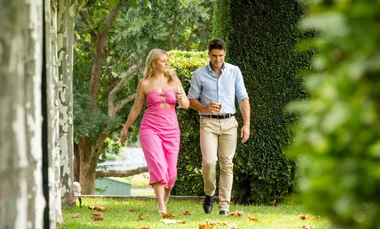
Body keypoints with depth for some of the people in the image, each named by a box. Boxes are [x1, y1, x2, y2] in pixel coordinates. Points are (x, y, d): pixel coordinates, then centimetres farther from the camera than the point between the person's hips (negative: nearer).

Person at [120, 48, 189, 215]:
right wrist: (125, 128, 17)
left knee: (170, 171, 4)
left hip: (171, 129, 2)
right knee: (158, 166, -20)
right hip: (150, 128, -2)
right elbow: (136, 108, 12)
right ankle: (161, 206, -24)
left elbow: (186, 105, 3)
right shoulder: (144, 84, 1)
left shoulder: (173, 80, 6)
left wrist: (181, 97, -19)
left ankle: (165, 196, 35)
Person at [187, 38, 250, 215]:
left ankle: (224, 206, 3)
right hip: (208, 123, -1)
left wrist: (246, 124, -3)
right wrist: (206, 108, -15)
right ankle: (209, 193, 11)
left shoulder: (234, 72, 4)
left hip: (229, 122, 1)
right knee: (209, 161, -16)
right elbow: (191, 99, 6)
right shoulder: (199, 75, 0)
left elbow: (243, 98, 5)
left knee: (227, 164, -1)